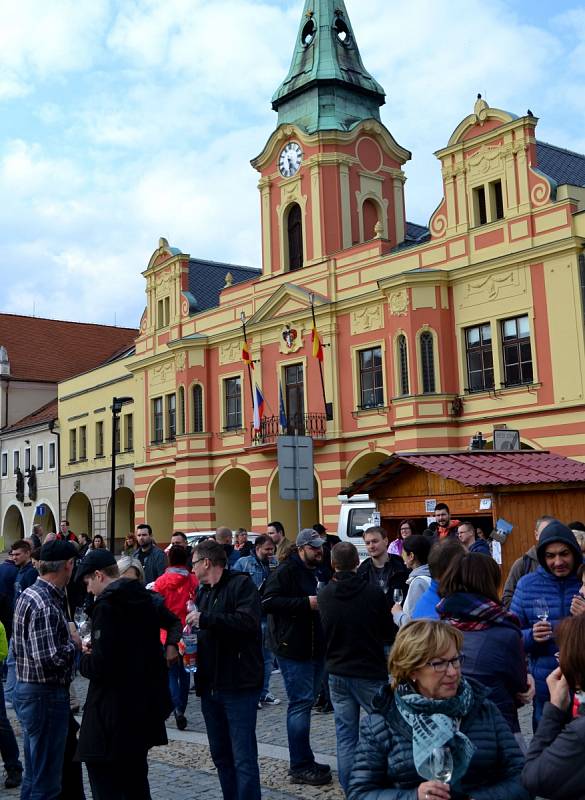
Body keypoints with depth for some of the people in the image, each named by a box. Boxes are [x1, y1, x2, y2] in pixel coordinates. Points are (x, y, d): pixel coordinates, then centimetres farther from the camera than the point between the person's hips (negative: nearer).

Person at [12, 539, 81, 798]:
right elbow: (50, 659, -28)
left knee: (35, 773, 20)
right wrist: (74, 643, -11)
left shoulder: (30, 594, 8)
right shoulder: (45, 605, -23)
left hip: (28, 690, 10)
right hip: (45, 695, -10)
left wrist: (67, 636, 4)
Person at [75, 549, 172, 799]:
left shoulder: (107, 605, -18)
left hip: (114, 712, -9)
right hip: (143, 706, 9)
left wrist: (83, 659, -3)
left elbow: (101, 665, -23)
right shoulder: (142, 599, 7)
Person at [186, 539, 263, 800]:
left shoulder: (241, 584, -8)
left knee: (243, 759, -7)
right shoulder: (203, 592, 17)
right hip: (210, 685, 8)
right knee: (220, 756, 15)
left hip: (239, 685, -8)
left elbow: (248, 621, -24)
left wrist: (205, 619, -22)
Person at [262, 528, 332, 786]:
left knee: (306, 701, 15)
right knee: (301, 703, -6)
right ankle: (300, 767, 3)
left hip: (316, 647, 9)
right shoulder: (286, 571, -11)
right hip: (293, 648, -8)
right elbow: (268, 601, -21)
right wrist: (306, 602, -23)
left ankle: (305, 762, 24)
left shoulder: (321, 571, 15)